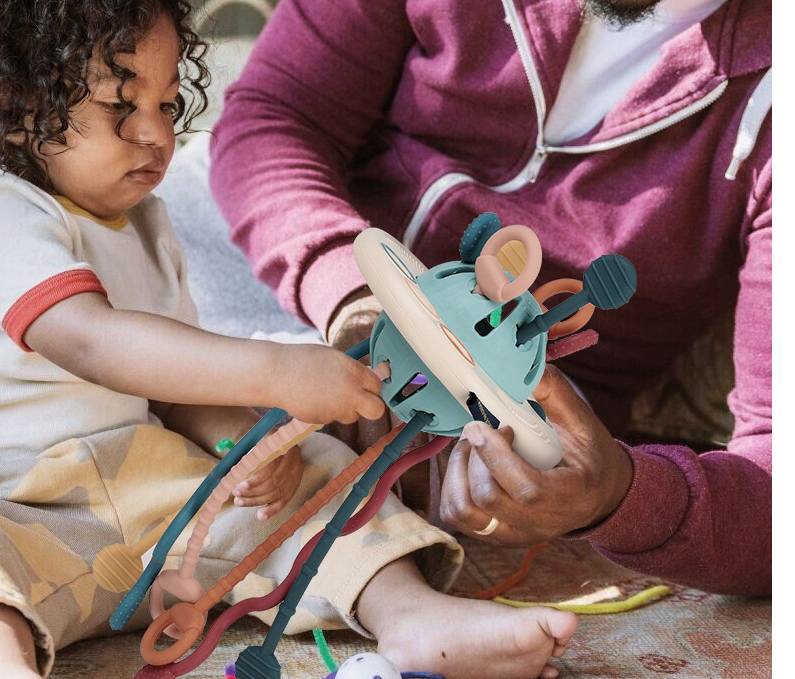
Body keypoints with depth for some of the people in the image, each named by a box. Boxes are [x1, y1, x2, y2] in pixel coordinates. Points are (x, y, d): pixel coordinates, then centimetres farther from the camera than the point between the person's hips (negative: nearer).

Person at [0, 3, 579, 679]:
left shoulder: (144, 223, 16)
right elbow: (91, 341, -32)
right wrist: (274, 374, -41)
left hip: (157, 484, 7)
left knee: (314, 470, -5)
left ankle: (409, 610, -24)